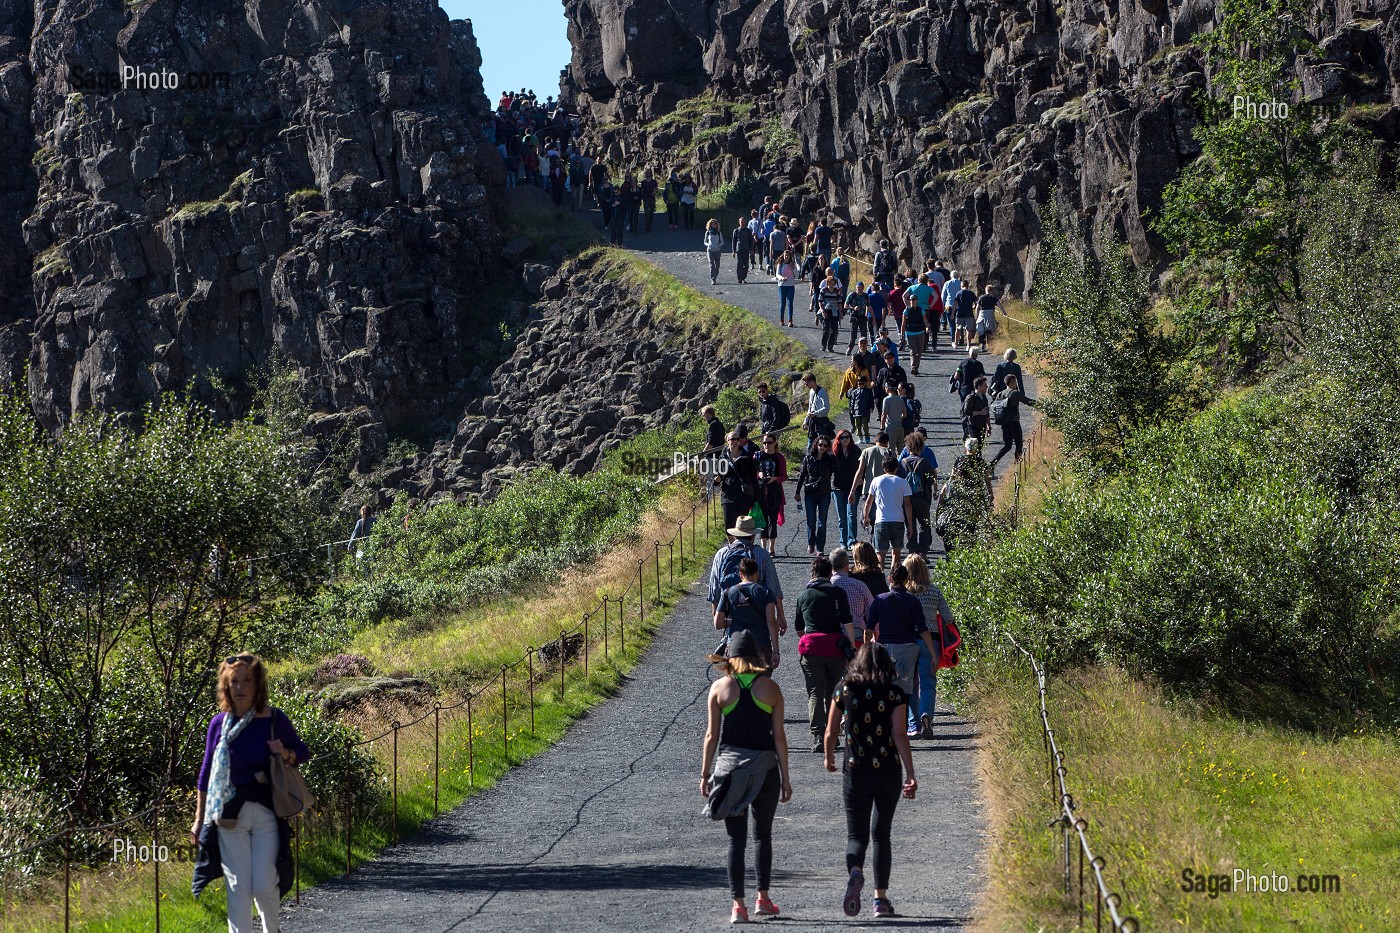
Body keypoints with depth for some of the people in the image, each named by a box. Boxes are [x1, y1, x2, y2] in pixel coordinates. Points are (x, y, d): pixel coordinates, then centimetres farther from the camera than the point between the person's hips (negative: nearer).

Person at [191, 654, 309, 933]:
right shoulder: (220, 723, 2)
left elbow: (303, 751, 10)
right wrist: (199, 818, 10)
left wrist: (286, 754, -14)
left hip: (267, 813, -1)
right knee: (237, 887, -2)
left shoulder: (274, 719, -2)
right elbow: (207, 773, 10)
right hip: (230, 815, 1)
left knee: (265, 886, -3)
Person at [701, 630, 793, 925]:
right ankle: (763, 898, 17)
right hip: (765, 768, 1)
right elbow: (779, 736, 1)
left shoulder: (719, 688, -1)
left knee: (736, 838, 3)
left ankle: (738, 904, -2)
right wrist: (785, 777, 6)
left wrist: (705, 773, 8)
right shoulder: (770, 688, 0)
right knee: (762, 834, 15)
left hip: (729, 767, 0)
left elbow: (712, 735, 0)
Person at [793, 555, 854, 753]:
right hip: (835, 646, 0)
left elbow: (797, 627, 19)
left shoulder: (804, 595, 10)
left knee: (815, 693, -1)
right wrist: (852, 647, -2)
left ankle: (817, 735, -16)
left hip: (810, 647, 0)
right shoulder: (837, 592, 2)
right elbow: (847, 623, -6)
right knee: (833, 693, 13)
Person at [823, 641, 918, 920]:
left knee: (857, 835, 5)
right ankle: (881, 898, 14)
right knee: (881, 834, 15)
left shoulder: (844, 691, -1)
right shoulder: (895, 694, -3)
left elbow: (830, 733, 4)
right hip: (888, 772, 0)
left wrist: (829, 758, 23)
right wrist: (911, 775, -10)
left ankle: (854, 871, -28)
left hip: (855, 772, 0)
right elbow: (900, 736, -10)